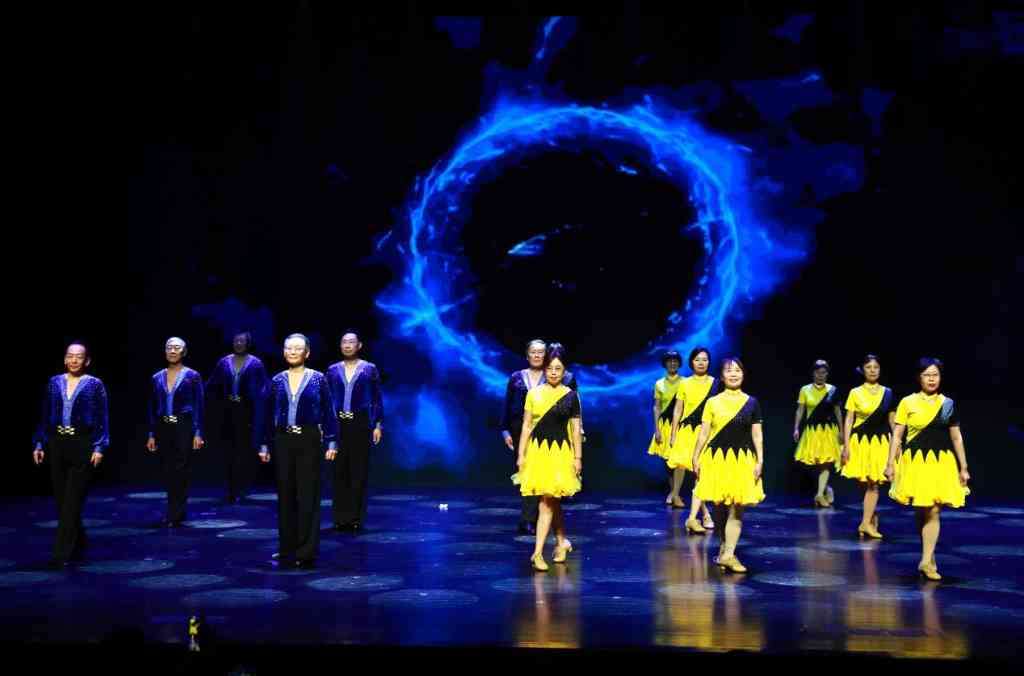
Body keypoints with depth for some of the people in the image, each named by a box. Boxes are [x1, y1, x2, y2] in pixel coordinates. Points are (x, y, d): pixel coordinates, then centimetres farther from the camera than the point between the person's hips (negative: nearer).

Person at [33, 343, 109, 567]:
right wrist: (39, 444, 5)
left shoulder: (94, 385, -2)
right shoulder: (54, 383, 8)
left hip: (83, 445, -4)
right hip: (57, 445, 4)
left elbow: (102, 420, -4)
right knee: (61, 498, 10)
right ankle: (78, 542, 28)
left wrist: (99, 448, -12)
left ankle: (61, 553, -4)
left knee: (72, 501, -6)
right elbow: (45, 417, 11)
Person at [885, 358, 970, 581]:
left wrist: (963, 467, 9)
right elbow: (897, 435, 0)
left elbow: (956, 437, 10)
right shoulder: (908, 402, -1)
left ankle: (926, 561, -5)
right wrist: (890, 463, -5)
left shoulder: (949, 404, 6)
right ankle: (928, 556, 23)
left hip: (941, 462, 1)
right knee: (921, 511, 7)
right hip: (915, 461, -1)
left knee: (933, 511, -6)